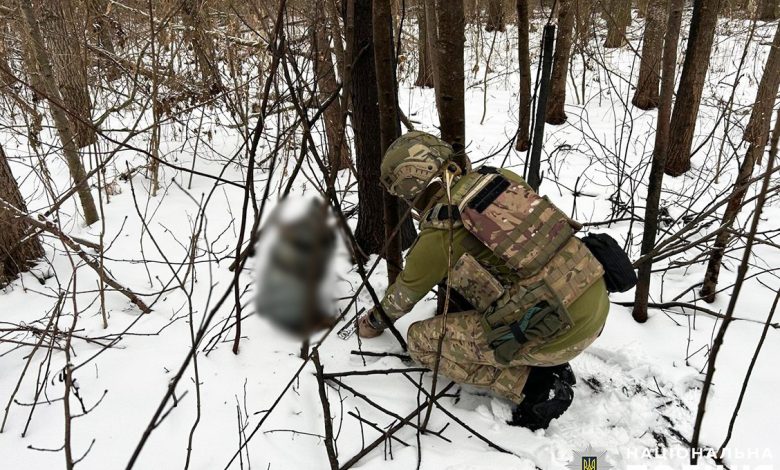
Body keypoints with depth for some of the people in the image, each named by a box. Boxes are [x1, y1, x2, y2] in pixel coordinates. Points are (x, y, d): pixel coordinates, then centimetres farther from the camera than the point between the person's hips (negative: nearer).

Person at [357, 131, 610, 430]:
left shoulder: (436, 238, -8)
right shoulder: (502, 178, 7)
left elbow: (403, 296, 12)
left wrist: (373, 322, 34)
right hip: (599, 302, 7)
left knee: (421, 340, 6)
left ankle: (533, 384, 3)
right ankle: (554, 368, 22)